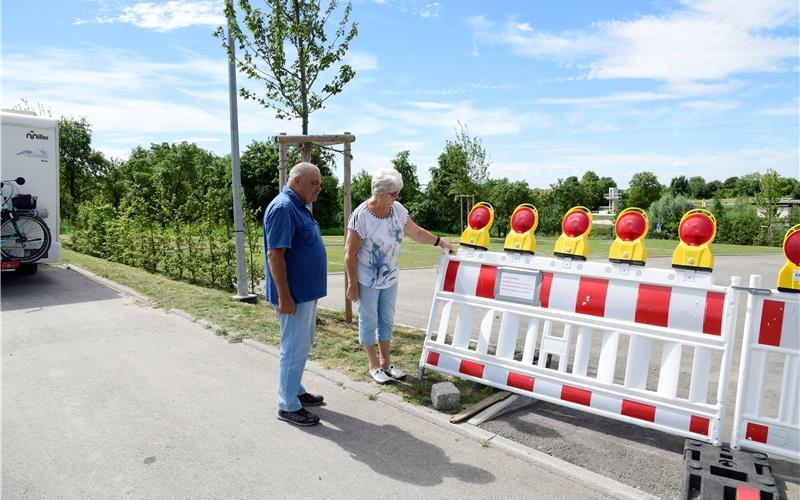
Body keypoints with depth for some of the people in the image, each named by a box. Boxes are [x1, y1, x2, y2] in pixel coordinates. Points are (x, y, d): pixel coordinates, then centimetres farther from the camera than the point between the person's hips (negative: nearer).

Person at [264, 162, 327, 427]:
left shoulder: (300, 207, 11)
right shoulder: (283, 208, -20)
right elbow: (275, 255, -24)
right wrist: (284, 296, -24)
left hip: (307, 292, 10)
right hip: (293, 295, -10)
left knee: (302, 346, 20)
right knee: (294, 349, 0)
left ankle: (296, 391, 34)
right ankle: (288, 406, 13)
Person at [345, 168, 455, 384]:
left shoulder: (397, 209, -4)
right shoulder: (361, 216, -22)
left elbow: (416, 232, 11)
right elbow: (350, 253, -17)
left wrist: (440, 242, 7)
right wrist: (352, 284, -15)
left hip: (390, 278, 6)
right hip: (367, 280, -6)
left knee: (387, 320, 15)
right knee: (369, 322, 8)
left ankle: (386, 362, 29)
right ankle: (374, 366, 22)